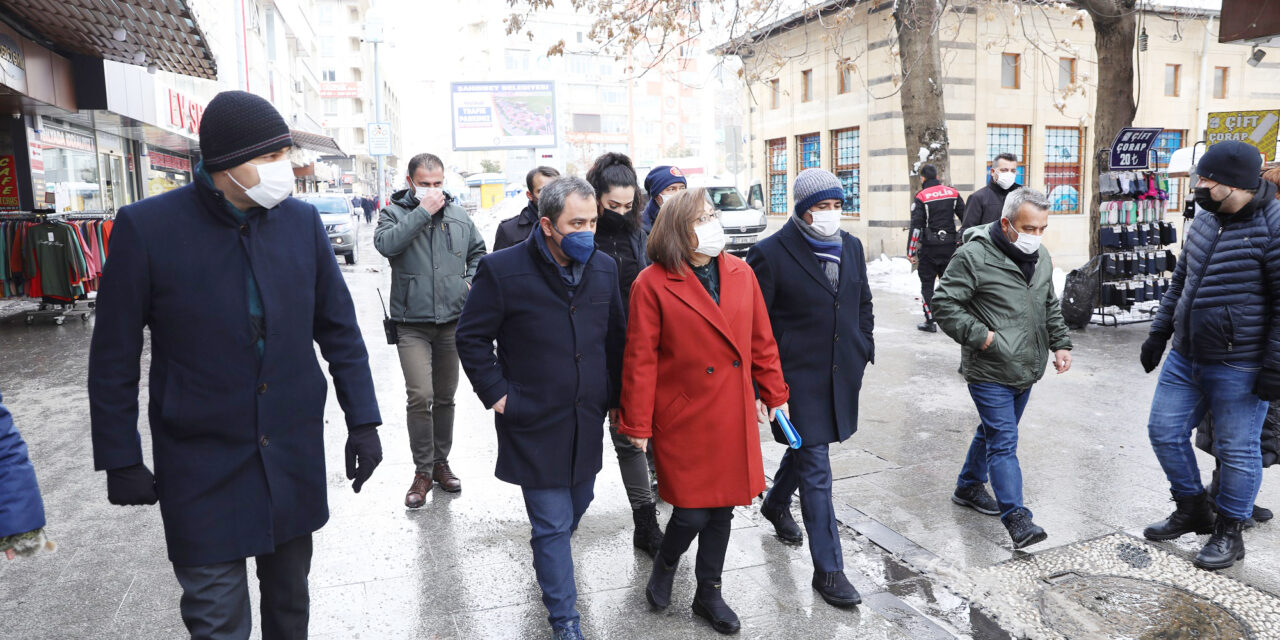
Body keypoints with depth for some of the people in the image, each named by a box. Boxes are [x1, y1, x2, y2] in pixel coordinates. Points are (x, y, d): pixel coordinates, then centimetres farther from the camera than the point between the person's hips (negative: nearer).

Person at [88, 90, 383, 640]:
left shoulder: (303, 221, -2)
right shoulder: (146, 228, -11)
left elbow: (339, 328, 4)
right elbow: (114, 357, -4)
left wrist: (363, 421, 2)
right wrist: (120, 461, -1)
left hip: (294, 452, 3)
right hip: (202, 465, -3)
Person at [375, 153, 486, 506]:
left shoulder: (458, 215, 9)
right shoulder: (394, 213, -1)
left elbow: (478, 250, 22)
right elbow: (385, 243, -22)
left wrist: (470, 280, 5)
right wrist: (423, 211, -19)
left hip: (451, 320, 4)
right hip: (412, 323, -4)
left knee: (445, 397, 13)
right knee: (420, 396, -13)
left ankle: (440, 462, 29)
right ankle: (422, 471, 3)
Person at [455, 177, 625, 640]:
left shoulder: (603, 267, 1)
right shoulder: (503, 270, -14)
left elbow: (616, 337, 13)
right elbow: (471, 337, -6)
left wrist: (612, 393, 10)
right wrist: (495, 394, -10)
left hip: (588, 420, 5)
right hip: (535, 424, -5)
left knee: (578, 502, 21)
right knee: (553, 524, 2)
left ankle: (550, 562, 52)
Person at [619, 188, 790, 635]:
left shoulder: (741, 273, 4)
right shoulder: (653, 284, -12)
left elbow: (761, 341, 11)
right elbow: (640, 360, -10)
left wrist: (774, 393, 13)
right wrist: (637, 424, -8)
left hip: (733, 416, 5)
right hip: (684, 418, -5)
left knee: (723, 508, 14)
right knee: (693, 511, 0)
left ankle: (708, 594, 35)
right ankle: (665, 565, 35)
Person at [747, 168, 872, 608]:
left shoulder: (851, 247, 7)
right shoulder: (771, 253, -12)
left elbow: (863, 303, 19)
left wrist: (864, 349, 13)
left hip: (841, 373, 7)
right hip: (799, 375, -6)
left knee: (807, 446, 24)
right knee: (816, 468, -3)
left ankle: (776, 504, 53)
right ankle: (828, 569, 8)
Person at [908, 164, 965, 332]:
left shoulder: (921, 197, -8)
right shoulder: (953, 193, 6)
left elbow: (916, 226, -12)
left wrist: (911, 252, -8)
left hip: (929, 247, -4)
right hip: (950, 246, 4)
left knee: (927, 283, 5)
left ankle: (930, 321, 4)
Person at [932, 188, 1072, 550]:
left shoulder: (1041, 257, 9)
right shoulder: (974, 256, -17)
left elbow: (1050, 306, 22)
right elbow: (944, 303, -16)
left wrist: (1060, 343, 13)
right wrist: (978, 334, -21)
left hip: (1025, 370, 8)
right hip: (989, 372, -8)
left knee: (994, 431, 20)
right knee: (1004, 441, -8)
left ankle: (969, 487, 37)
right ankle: (1017, 518, -4)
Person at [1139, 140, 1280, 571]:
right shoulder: (1204, 220, 8)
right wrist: (1158, 334, 17)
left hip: (1238, 368, -7)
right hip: (1185, 358, 8)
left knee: (1237, 450, 7)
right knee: (1164, 431, 13)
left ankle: (1229, 532, 24)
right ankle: (1192, 510, 32)